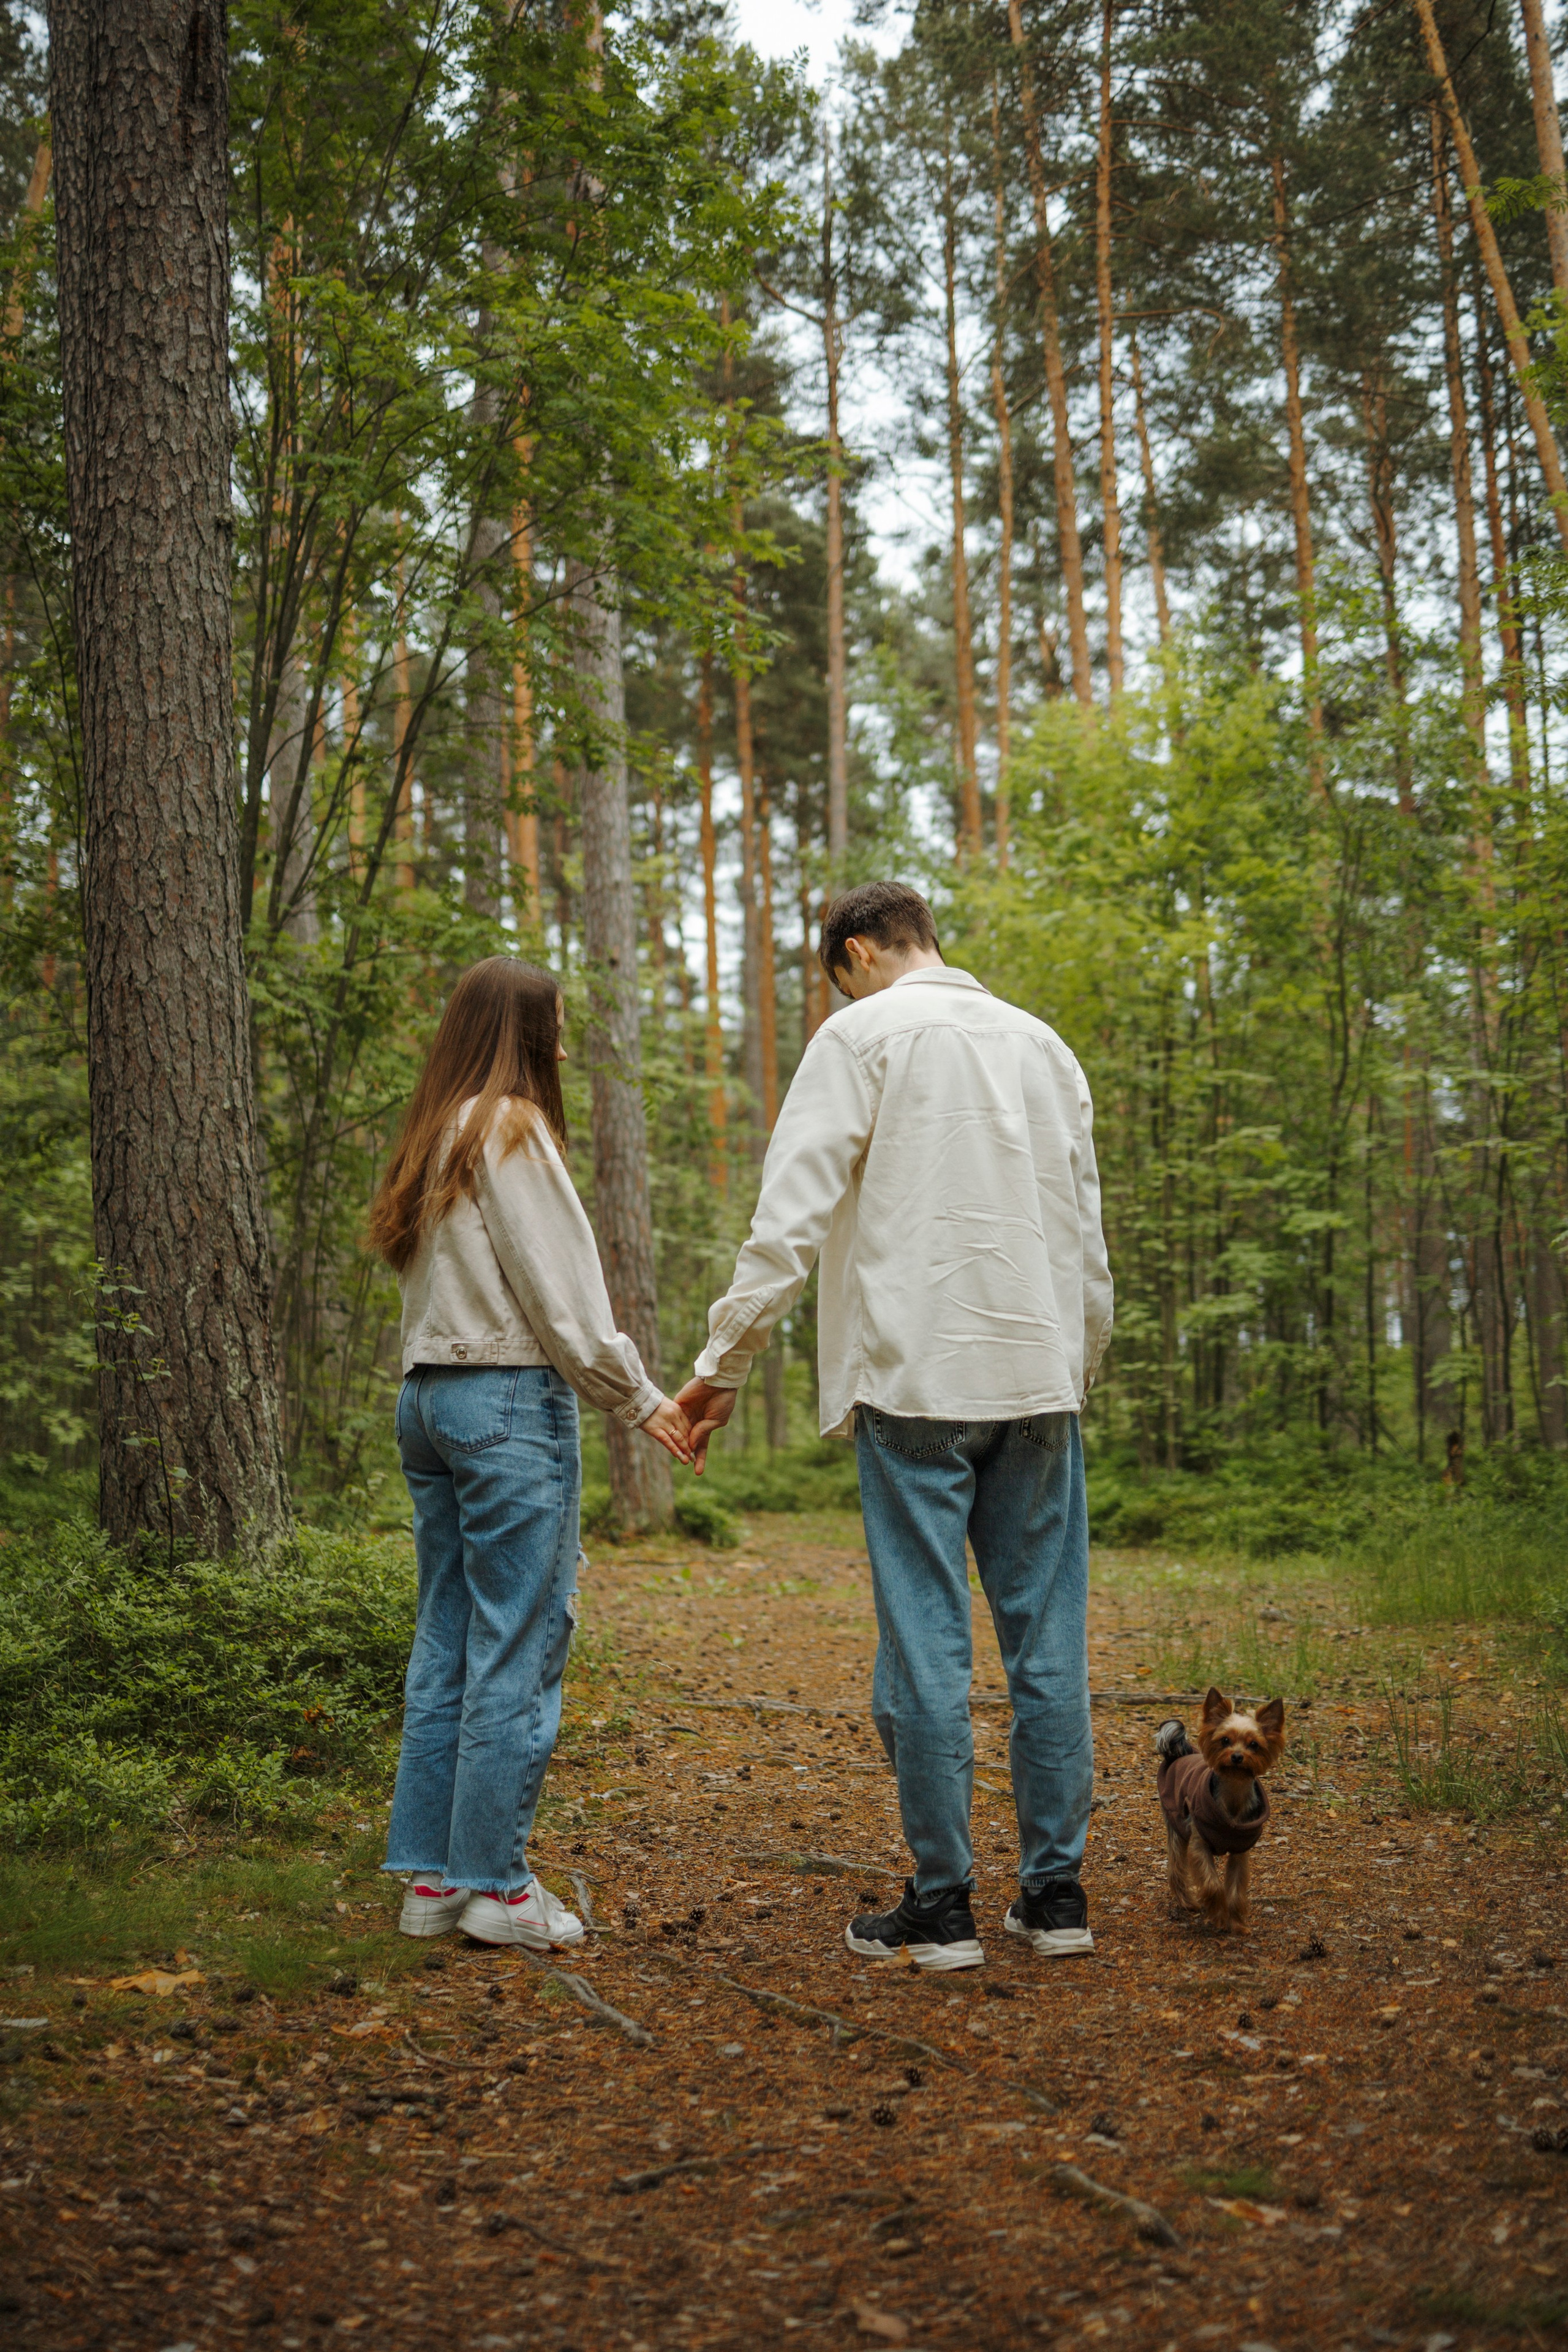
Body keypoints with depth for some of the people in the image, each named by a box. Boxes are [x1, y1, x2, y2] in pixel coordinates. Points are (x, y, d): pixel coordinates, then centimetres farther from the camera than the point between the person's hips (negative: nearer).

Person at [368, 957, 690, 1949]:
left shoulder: (432, 1139, 17)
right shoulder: (511, 1128, -8)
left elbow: (447, 1283, 13)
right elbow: (559, 1294, -11)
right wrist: (640, 1399, -4)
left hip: (430, 1397, 9)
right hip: (511, 1402, -9)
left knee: (447, 1640, 10)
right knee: (518, 1643, -3)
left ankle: (431, 1876, 15)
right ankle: (496, 1882, 2)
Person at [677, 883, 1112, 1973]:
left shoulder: (864, 1034, -1)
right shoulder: (1044, 1044, 16)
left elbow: (791, 1216, -9)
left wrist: (725, 1364, -5)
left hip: (917, 1379, -5)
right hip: (1040, 1374, 5)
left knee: (926, 1639, -1)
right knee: (1049, 1635, 8)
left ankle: (942, 1904, 4)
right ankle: (1056, 1890, 14)